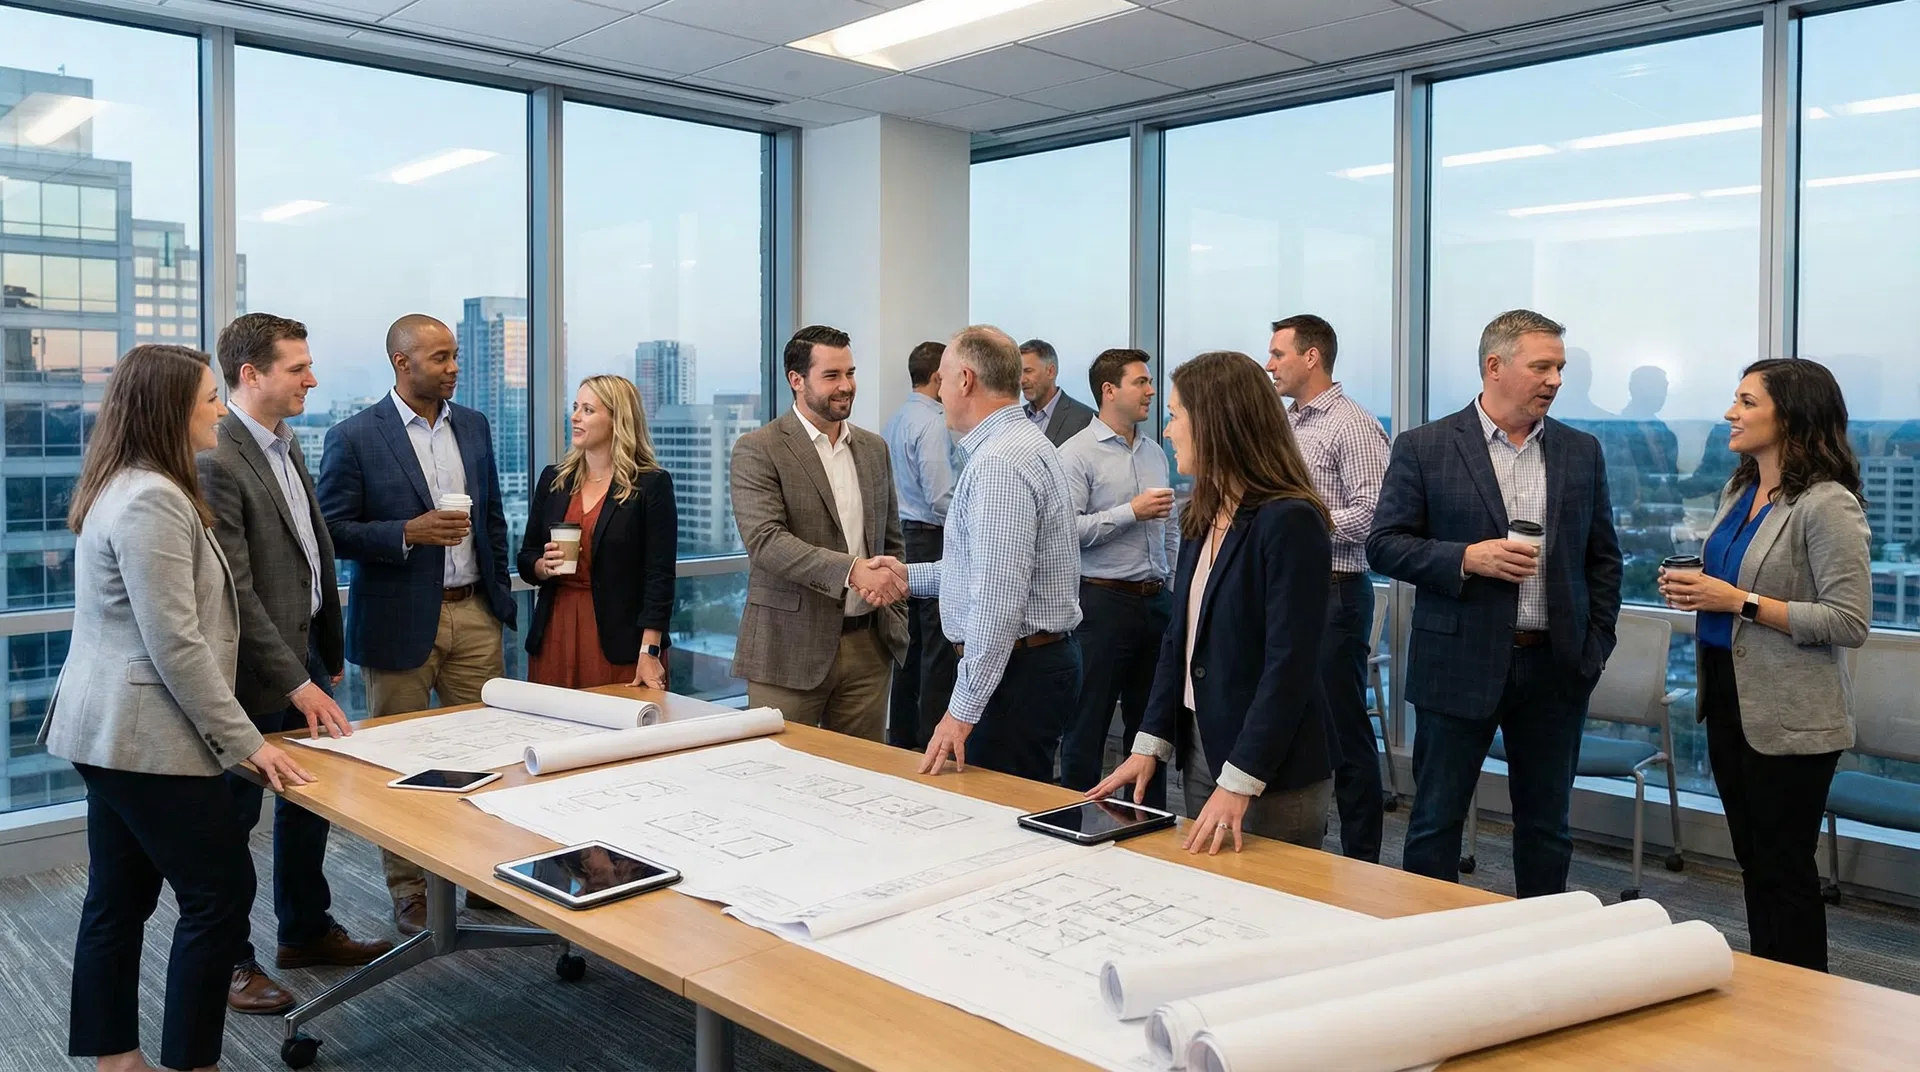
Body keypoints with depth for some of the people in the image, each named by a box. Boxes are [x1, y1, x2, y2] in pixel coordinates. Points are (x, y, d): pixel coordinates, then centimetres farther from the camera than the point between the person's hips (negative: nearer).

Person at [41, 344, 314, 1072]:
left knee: (119, 899, 14)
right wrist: (244, 740, -19)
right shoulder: (151, 500, -20)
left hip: (113, 731, 10)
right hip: (147, 737, -10)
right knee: (220, 893, -2)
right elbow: (176, 646, -23)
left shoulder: (129, 488, 14)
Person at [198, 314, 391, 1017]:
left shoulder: (284, 446, 9)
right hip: (254, 676, -9)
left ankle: (307, 932, 37)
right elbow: (234, 591, -23)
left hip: (303, 654, 9)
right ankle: (229, 962, 24)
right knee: (233, 820, 8)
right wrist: (296, 682, -21)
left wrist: (328, 654, 16)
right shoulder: (215, 460, -20)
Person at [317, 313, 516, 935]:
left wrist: (499, 595, 13)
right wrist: (410, 532, -20)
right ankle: (408, 894, 19)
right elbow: (333, 530, -7)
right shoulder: (354, 438, -7)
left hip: (474, 614, 4)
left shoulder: (473, 427, 9)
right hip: (401, 621, -4)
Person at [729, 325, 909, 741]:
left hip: (868, 644, 5)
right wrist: (851, 570, -30)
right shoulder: (758, 450, -6)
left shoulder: (874, 448, 13)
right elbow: (764, 540, -19)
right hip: (790, 647, -5)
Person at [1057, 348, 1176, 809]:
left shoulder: (1155, 452, 13)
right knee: (1088, 723, 0)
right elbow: (1067, 530, -19)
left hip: (1156, 599, 7)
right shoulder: (1077, 454, -8)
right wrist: (1131, 512, -18)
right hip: (1103, 601, -7)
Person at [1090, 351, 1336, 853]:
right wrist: (1150, 744, 5)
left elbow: (1290, 665, -21)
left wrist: (1239, 783, -23)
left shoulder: (1290, 522, -17)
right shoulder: (1201, 518, 8)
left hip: (1274, 773, -8)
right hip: (1199, 749, 8)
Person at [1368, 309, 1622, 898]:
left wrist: (1597, 644, 5)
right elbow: (1385, 545, -5)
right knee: (1435, 822, 5)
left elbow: (1603, 557, 14)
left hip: (1556, 667, 4)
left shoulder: (1581, 451, 9)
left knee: (1547, 826, 13)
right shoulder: (1424, 447, -3)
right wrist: (1467, 558, -18)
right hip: (1459, 664, -3)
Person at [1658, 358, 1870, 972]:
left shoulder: (1826, 506, -16)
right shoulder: (1739, 490, 9)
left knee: (1784, 868, 2)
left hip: (1788, 718, -8)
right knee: (1752, 859, 17)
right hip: (1728, 701, 8)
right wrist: (1691, 588, 1)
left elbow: (1849, 623, -20)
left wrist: (1739, 601, -23)